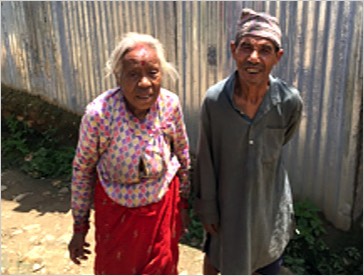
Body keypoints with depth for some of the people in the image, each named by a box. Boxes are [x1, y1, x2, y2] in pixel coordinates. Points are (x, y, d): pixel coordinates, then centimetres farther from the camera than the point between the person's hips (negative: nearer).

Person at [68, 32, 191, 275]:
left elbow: (182, 154, 0)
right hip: (116, 211, -2)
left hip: (163, 205, 2)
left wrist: (183, 202, 8)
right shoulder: (98, 113, -25)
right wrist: (79, 227, -2)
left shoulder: (171, 104, -18)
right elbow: (82, 170, -10)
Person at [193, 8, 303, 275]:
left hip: (269, 201, 1)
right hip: (226, 200, 0)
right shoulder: (214, 100, -23)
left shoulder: (290, 102, -20)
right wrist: (207, 209, -5)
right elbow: (205, 159, -12)